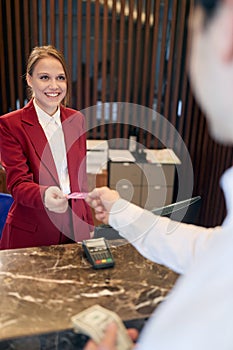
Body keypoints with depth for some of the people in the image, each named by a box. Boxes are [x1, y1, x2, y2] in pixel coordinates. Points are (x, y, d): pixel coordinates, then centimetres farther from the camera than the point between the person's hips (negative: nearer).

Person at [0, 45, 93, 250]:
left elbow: (80, 177, 9)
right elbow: (17, 183, -14)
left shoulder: (76, 119, 4)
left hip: (75, 227, 4)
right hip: (31, 233, -3)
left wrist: (89, 224, 11)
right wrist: (45, 195, -36)